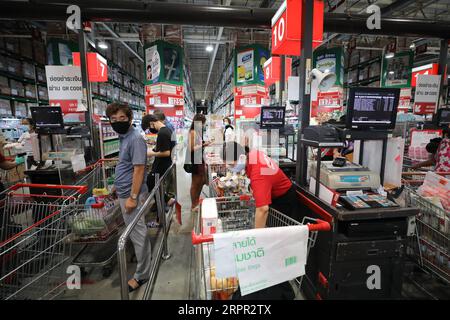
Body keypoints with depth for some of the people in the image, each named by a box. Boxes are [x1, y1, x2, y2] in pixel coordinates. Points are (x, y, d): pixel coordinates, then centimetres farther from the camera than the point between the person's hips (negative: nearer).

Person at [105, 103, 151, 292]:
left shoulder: (135, 139, -19)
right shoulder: (124, 137, 10)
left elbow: (139, 169, -22)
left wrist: (132, 197, -22)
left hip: (131, 194, -9)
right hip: (124, 192, 9)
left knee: (137, 234, 2)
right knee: (135, 232, 23)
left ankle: (142, 275, 18)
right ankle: (145, 258, 42)